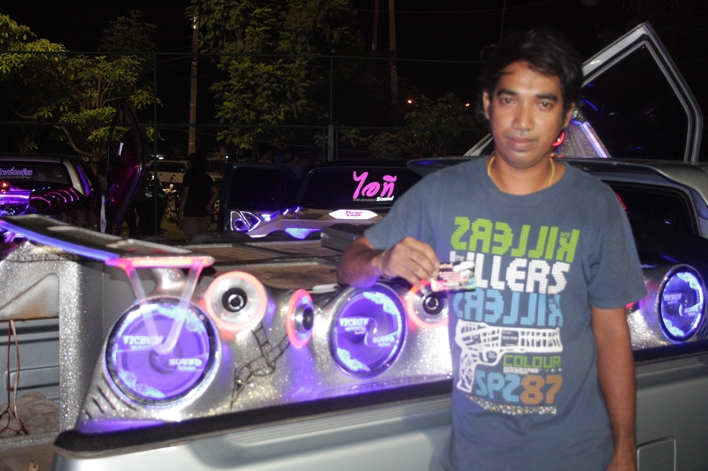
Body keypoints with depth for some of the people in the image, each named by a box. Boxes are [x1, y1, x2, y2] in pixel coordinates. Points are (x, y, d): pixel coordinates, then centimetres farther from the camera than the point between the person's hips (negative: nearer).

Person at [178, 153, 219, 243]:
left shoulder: (189, 176, -4)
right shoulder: (207, 177, 10)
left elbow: (185, 194, -8)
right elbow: (216, 191, 4)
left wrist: (180, 212, -7)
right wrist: (210, 204, 6)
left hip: (190, 214, -5)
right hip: (204, 214, 6)